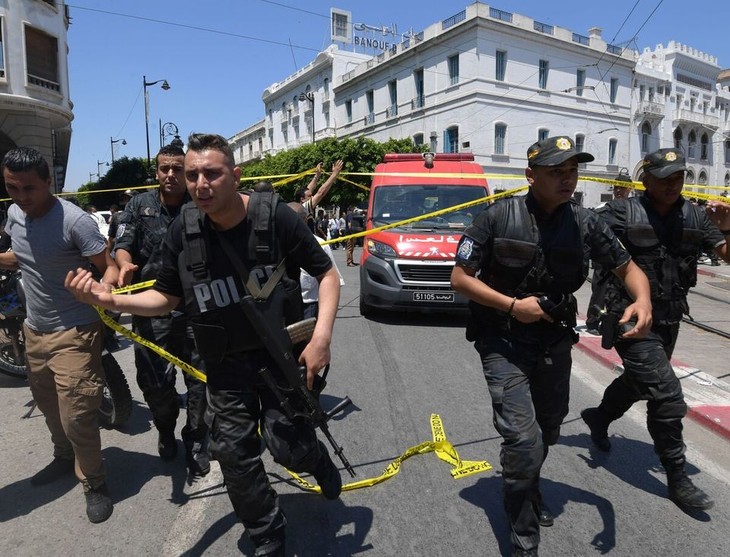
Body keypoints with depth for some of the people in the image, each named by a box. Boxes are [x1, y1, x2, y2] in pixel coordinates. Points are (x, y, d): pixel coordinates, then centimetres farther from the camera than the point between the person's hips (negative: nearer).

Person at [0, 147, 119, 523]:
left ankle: (94, 483, 18)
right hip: (34, 330, 8)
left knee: (76, 415, -5)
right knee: (47, 403, 24)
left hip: (74, 333, -8)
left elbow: (110, 266, -21)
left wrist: (104, 288, -41)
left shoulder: (74, 221, -22)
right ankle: (64, 457, 48)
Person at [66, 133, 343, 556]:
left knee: (289, 447, -3)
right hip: (225, 363, 4)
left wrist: (322, 336, -20)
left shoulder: (276, 216, -17)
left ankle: (319, 458, 38)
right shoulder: (183, 231, -7)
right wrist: (110, 300, -13)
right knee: (233, 452, 9)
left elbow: (327, 273, -9)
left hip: (281, 353, -3)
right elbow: (167, 298, 4)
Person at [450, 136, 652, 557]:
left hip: (555, 344, 5)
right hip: (504, 344, -4)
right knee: (524, 441, -13)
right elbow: (460, 278, -11)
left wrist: (643, 300, -17)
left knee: (548, 433, 21)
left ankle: (529, 490, 53)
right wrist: (512, 305, -20)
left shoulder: (585, 223, -4)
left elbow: (629, 268, 5)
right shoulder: (498, 217, -14)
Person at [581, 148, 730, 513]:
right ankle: (677, 479, 11)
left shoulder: (694, 216, 2)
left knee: (638, 382, 24)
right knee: (667, 396, -8)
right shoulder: (623, 213, -12)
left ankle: (599, 417, 52)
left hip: (668, 319, 6)